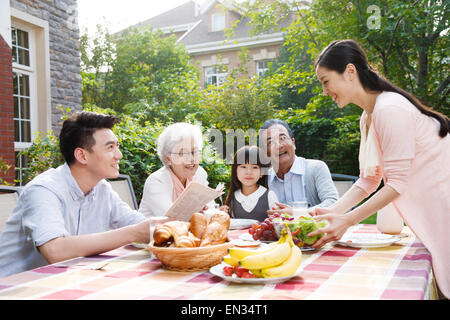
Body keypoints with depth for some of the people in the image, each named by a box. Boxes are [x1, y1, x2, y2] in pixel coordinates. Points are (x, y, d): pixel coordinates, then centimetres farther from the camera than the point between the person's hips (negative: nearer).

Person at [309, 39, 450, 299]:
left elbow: (397, 183, -22)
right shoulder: (368, 117, 9)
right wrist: (333, 211, -5)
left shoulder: (389, 109, -21)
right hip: (429, 215, 9)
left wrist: (347, 221, -22)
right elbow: (369, 180, 7)